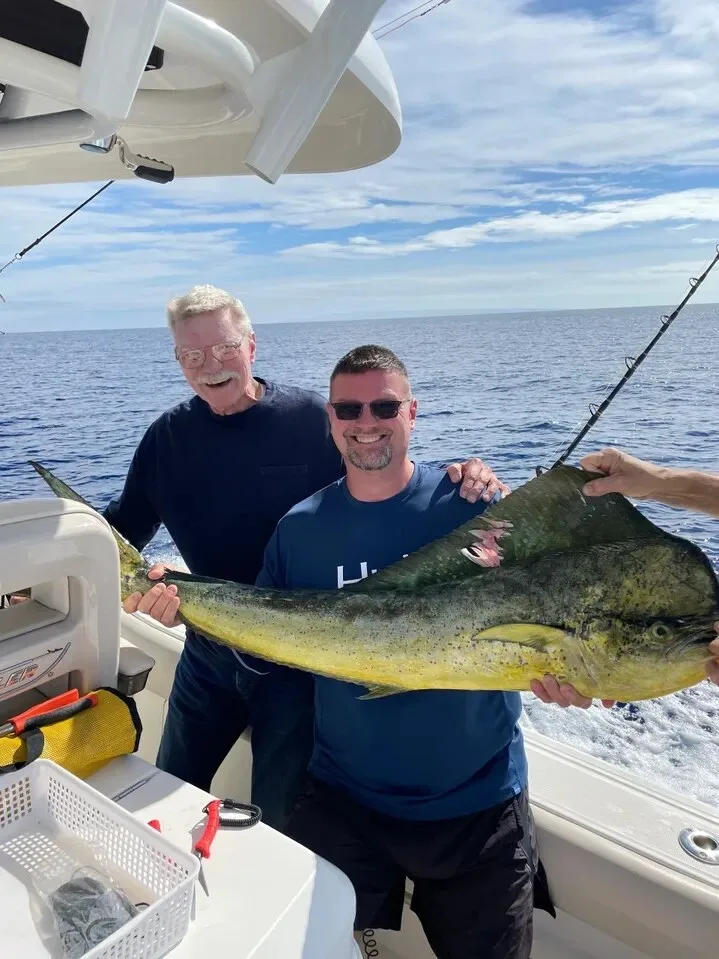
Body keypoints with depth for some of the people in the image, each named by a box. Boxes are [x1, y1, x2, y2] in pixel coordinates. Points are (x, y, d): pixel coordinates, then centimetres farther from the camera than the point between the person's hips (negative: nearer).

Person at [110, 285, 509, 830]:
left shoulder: (313, 419, -13)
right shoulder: (169, 437, -1)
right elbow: (124, 528, 6)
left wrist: (461, 479, -29)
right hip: (210, 650, 4)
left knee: (281, 816, 12)